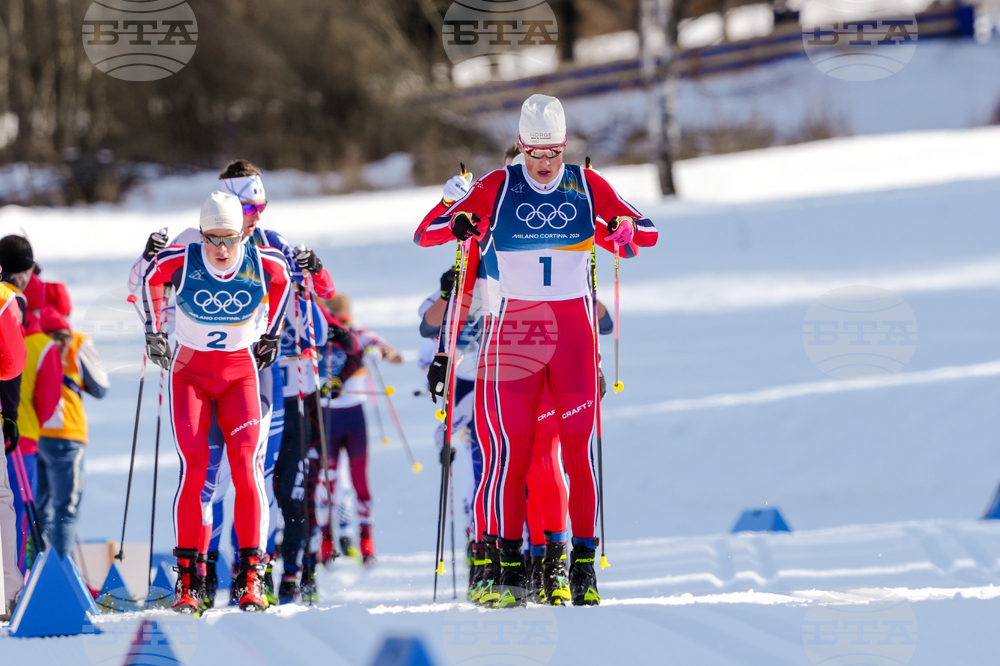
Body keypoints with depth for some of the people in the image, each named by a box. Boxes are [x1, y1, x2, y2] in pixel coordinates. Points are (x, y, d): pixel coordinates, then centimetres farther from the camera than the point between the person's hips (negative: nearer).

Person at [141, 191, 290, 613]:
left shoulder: (264, 264, -11)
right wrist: (154, 330, 12)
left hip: (241, 372, 1)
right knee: (193, 469, -14)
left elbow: (282, 281, 14)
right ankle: (187, 578, -8)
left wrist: (271, 333, 17)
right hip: (190, 371, -1)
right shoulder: (179, 262, -13)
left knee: (246, 467, -15)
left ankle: (251, 576, -10)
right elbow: (150, 279, 10)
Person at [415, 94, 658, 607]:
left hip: (573, 325, 1)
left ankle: (584, 564, 0)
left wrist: (623, 231, -13)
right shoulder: (498, 188, 2)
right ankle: (509, 565, 1)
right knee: (513, 449, -5)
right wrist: (454, 225, -21)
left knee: (578, 447, -4)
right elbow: (424, 233, 1)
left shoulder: (586, 185, 6)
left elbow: (647, 232, 10)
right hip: (514, 326, -1)